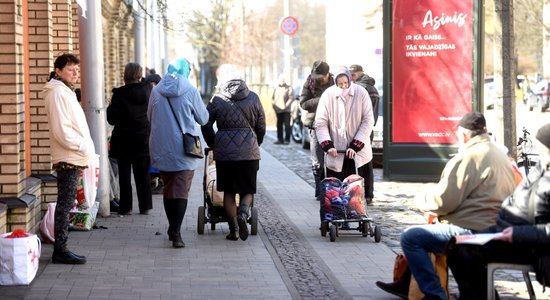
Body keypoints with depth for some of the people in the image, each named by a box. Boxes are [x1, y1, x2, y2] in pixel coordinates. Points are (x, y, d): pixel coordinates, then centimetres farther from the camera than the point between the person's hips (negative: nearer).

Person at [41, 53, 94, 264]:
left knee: (66, 204, 12)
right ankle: (60, 250, -6)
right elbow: (61, 130, -21)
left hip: (73, 158, 10)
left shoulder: (66, 92, 19)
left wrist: (84, 148, 16)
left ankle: (60, 249, 16)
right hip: (67, 159, -10)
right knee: (65, 204, -8)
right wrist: (82, 146, -16)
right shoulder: (57, 93, -13)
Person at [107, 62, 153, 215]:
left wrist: (110, 106, 5)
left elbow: (112, 119, -12)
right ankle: (145, 206, 13)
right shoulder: (147, 91, -3)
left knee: (124, 174, 5)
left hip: (125, 141, -3)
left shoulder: (120, 94, -14)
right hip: (144, 140, 3)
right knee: (143, 174, 10)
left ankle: (126, 207, 7)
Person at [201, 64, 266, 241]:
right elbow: (261, 127, 8)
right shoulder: (253, 98, 3)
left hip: (224, 152, -1)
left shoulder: (217, 99, -2)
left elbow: (206, 125, 2)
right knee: (248, 190, 10)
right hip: (249, 153, 1)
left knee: (228, 191, 12)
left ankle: (233, 229, 10)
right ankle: (243, 214, -19)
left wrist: (213, 145, 17)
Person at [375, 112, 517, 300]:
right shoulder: (498, 154, 17)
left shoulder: (468, 156, -14)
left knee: (410, 237, -9)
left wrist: (421, 201, 3)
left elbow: (443, 201, -17)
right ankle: (406, 284, 32)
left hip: (474, 232, -11)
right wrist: (432, 206, 21)